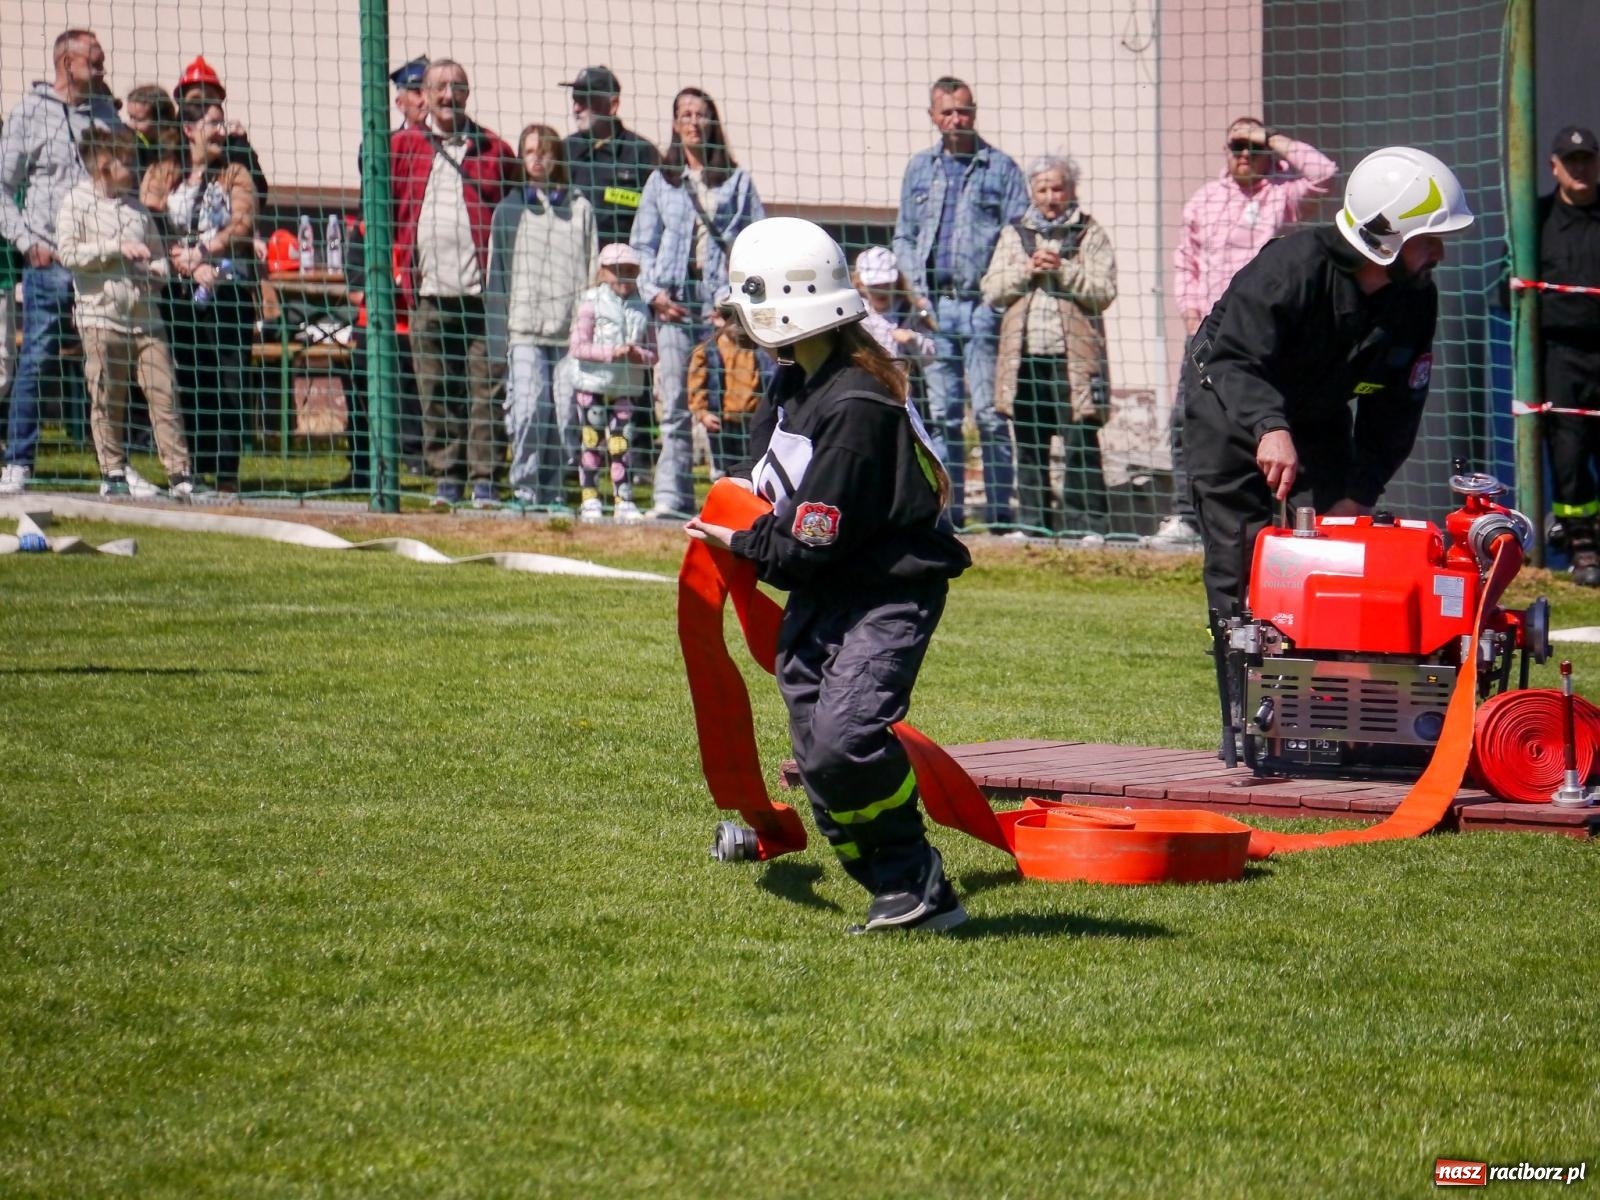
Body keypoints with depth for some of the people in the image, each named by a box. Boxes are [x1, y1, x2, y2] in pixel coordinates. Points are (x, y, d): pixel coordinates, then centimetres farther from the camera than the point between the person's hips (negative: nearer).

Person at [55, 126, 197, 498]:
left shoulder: (136, 207, 17)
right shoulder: (77, 202, 1)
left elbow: (159, 255, 23)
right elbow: (67, 252, -12)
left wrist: (154, 272, 0)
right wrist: (117, 248, -14)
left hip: (145, 316, 4)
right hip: (101, 316, -4)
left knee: (164, 395, -3)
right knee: (107, 400, 0)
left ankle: (180, 474, -3)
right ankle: (113, 474, 10)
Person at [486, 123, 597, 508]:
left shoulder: (579, 208, 11)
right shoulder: (509, 210, 13)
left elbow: (594, 272, 10)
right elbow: (497, 275, 13)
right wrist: (497, 336, 6)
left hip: (570, 331, 1)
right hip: (524, 330, -1)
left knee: (563, 415, -1)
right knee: (528, 409, -14)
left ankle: (552, 491, 8)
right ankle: (525, 489, -10)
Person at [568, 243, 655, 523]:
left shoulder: (640, 309, 6)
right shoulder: (592, 302, -4)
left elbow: (653, 354, 8)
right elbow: (578, 347, -11)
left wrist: (639, 355, -15)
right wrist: (611, 353, -21)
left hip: (626, 387, 2)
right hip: (592, 384, -2)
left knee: (621, 444, 2)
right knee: (591, 442, 4)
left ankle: (624, 501, 6)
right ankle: (589, 500, 11)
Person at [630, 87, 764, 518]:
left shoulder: (737, 181, 13)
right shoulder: (661, 182, 15)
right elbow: (642, 244, 12)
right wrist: (654, 292, -3)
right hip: (675, 303, 1)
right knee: (675, 404, -4)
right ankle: (672, 494, -5)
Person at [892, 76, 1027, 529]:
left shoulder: (1000, 168, 4)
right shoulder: (919, 168, 15)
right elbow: (904, 237, 18)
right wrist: (919, 290, 5)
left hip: (982, 304, -4)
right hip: (935, 305, 4)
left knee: (990, 412, -7)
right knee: (941, 414, 5)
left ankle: (999, 510, -6)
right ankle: (946, 510, 9)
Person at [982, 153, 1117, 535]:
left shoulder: (1090, 235, 7)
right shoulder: (1014, 234, 17)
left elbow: (1104, 291, -4)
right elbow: (991, 291, 8)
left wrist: (1063, 269, -13)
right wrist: (1026, 270, -5)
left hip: (1074, 356, -4)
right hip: (1025, 353, 4)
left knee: (1080, 440, -8)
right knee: (1029, 443, 6)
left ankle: (1088, 522, -7)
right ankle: (1033, 521, 12)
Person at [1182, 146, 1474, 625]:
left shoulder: (1416, 299, -13)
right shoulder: (1292, 265, -32)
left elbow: (1395, 414, -5)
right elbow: (1233, 361, -40)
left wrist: (1357, 496, -14)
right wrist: (1270, 427, -58)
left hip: (1319, 416, 5)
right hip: (1230, 405, -5)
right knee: (1240, 556, -11)